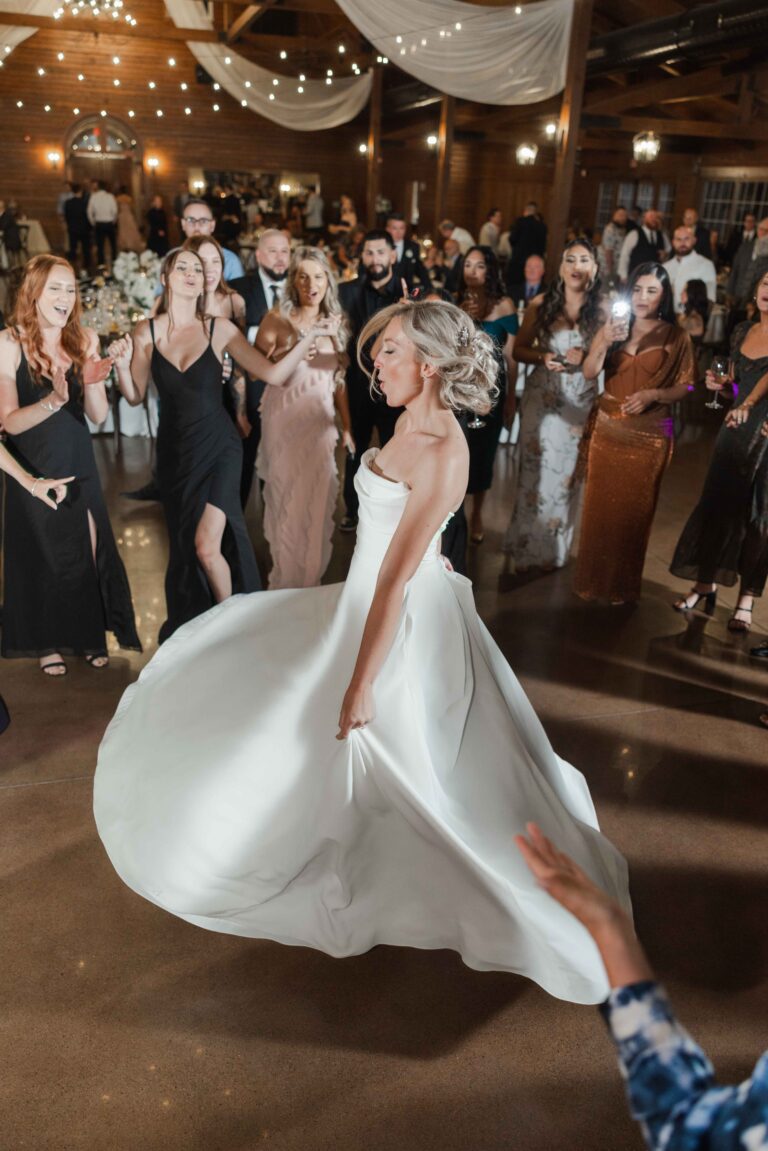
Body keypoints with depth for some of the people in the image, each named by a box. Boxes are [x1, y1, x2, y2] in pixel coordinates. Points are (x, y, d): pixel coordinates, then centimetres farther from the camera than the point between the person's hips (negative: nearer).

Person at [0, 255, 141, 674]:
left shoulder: (85, 340, -2)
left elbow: (99, 415, -4)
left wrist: (91, 383, -24)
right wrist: (53, 401, -32)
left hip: (79, 468, 3)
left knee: (88, 553, 8)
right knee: (41, 557, 10)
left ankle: (89, 637, 29)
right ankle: (48, 643, 29)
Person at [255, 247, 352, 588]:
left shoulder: (334, 323, 7)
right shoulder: (276, 319, -4)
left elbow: (339, 379, 11)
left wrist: (347, 426, 9)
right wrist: (290, 352, -24)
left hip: (321, 423, 3)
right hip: (284, 422, -3)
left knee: (316, 503, 8)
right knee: (286, 500, 4)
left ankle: (310, 580, 25)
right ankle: (285, 582, 21)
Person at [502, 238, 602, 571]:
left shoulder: (601, 309, -3)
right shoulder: (541, 304, -2)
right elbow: (519, 350, 4)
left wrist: (585, 357, -17)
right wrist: (543, 357, -14)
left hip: (579, 402, 0)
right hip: (541, 397, 0)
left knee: (565, 473, 7)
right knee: (534, 469, 3)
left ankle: (553, 547, 25)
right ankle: (527, 544, 20)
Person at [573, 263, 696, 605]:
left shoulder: (676, 336, -2)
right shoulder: (613, 327, 4)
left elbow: (684, 387, -1)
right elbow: (589, 374, -8)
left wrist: (653, 395, -18)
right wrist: (604, 343, -24)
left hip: (649, 435, -2)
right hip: (607, 429, 2)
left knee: (634, 511, 5)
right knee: (600, 506, 6)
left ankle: (623, 586, 20)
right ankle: (593, 578, 21)